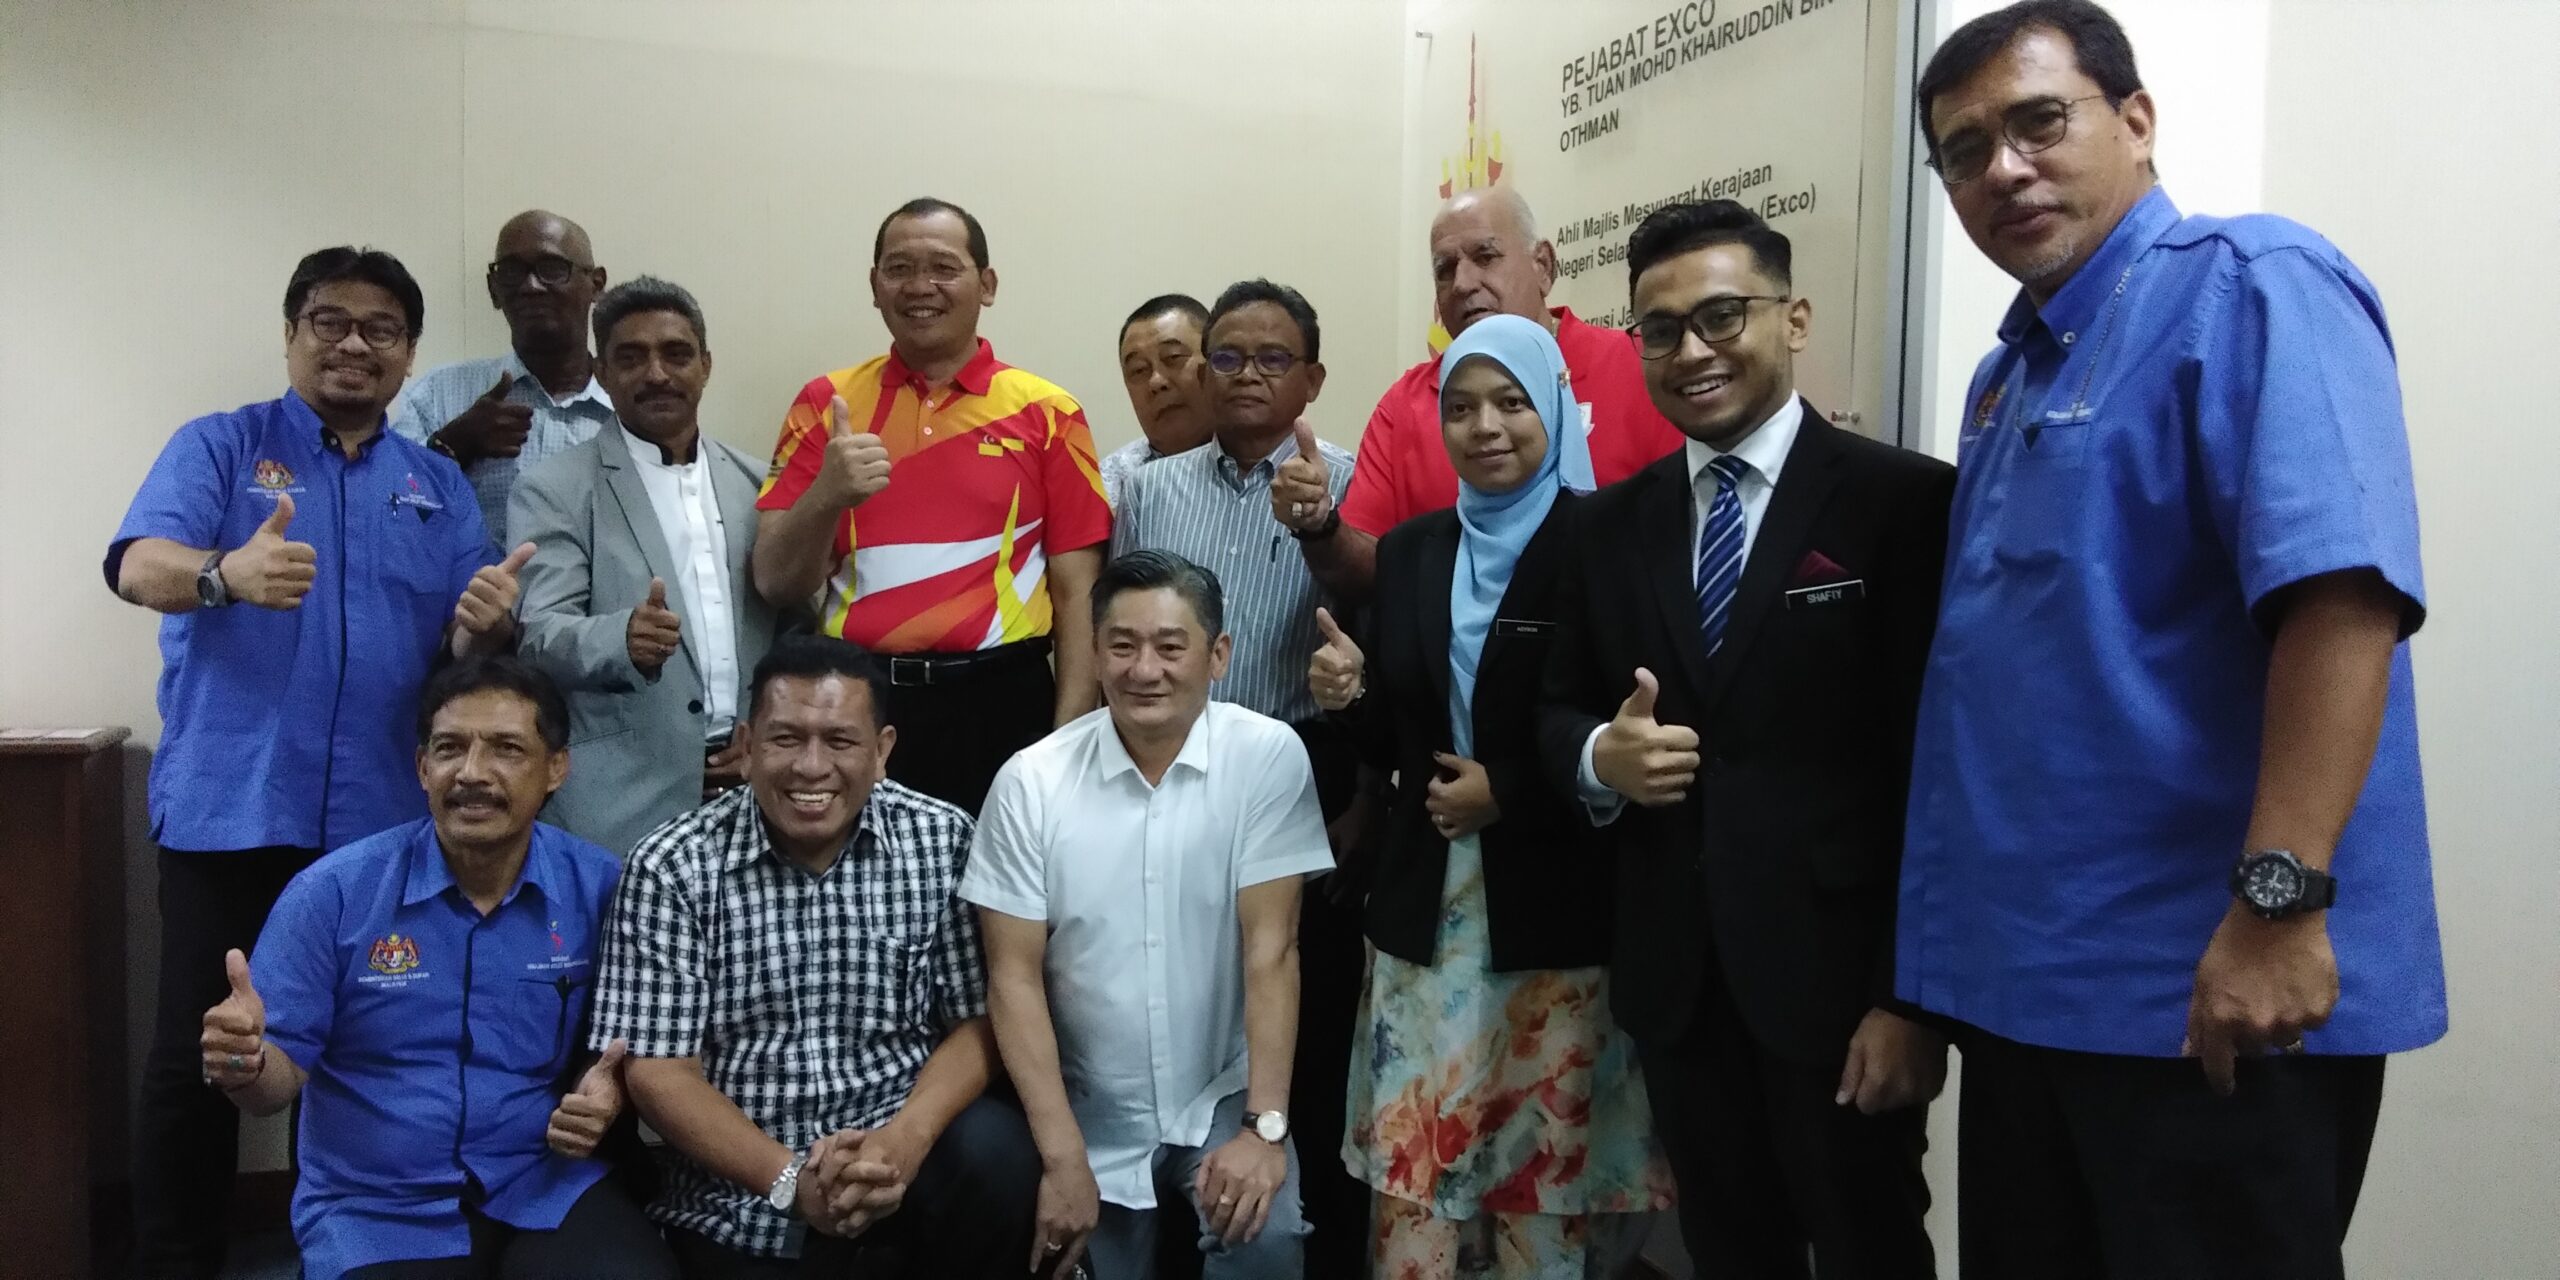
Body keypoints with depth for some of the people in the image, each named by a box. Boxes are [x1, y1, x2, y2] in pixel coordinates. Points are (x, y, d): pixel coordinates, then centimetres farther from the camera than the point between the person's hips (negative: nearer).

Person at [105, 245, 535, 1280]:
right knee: (196, 1053, 0)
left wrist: (491, 622, -21)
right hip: (228, 805, -3)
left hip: (384, 817, 3)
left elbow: (464, 639, 4)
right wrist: (228, 573, -36)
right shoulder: (219, 447, 4)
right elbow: (139, 565, -13)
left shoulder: (438, 485, 13)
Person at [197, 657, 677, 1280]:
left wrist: (606, 1091, -12)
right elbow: (283, 1078, -4)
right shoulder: (333, 891, -6)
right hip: (375, 1213, 0)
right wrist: (244, 1061, -25)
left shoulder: (601, 889, -3)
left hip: (549, 1193, 0)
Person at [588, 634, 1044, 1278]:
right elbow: (658, 1071, -8)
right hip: (741, 1193, 0)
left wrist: (903, 1141, -20)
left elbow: (978, 1020, -2)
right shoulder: (671, 867, -8)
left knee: (997, 1155, -25)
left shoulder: (942, 839, -5)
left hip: (904, 1144, 1)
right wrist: (790, 1179, -20)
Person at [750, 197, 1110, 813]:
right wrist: (826, 497, -18)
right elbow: (777, 584, 1)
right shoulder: (826, 403, 5)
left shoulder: (1045, 413, 2)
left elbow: (1077, 592, 1)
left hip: (1000, 706, -1)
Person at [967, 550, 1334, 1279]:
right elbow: (1014, 977, -7)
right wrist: (1062, 1157, -12)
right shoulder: (1031, 782, -8)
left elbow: (1270, 948, -12)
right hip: (1094, 1115, 2)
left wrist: (1264, 1126, -17)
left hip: (1223, 1099, -1)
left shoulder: (1268, 757, -11)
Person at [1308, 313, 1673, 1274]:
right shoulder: (1408, 551, 9)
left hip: (1557, 906, -4)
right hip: (1426, 903, 4)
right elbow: (1395, 740, 12)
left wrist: (1507, 793, -13)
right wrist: (1349, 695, -8)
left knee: (1547, 1160, 7)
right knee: (1408, 1158, 5)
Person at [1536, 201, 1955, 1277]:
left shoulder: (1905, 501, -7)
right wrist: (1599, 757, -10)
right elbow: (1557, 709, 13)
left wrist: (1913, 994, -13)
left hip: (1840, 973, -4)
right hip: (1674, 978, 5)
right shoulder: (1610, 524, 9)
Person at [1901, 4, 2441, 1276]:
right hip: (2027, 977, 8)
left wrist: (2279, 901, -28)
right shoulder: (2006, 374, 14)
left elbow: (2342, 591, -22)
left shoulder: (2249, 287, -10)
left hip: (2210, 986, -8)